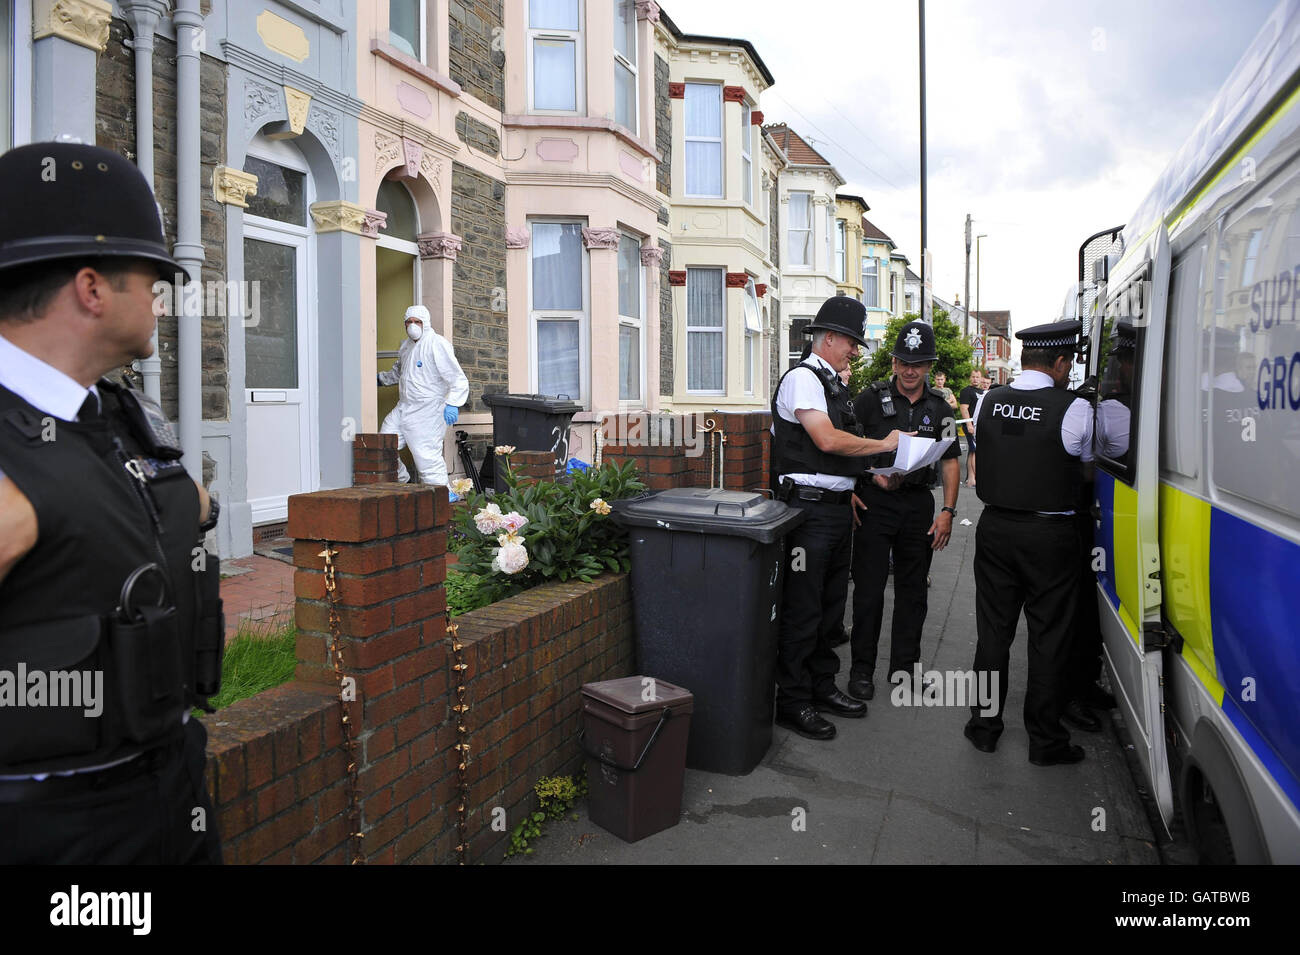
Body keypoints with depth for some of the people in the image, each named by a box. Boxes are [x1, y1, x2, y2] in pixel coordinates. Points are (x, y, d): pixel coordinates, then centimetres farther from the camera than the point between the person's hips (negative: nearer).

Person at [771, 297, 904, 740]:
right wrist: (883, 445, -9)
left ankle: (822, 686, 30)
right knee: (802, 608, -4)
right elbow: (827, 440, -21)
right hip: (810, 505, -10)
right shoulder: (802, 378, -10)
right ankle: (793, 701, 7)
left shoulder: (834, 384, 19)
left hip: (839, 505, 10)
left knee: (831, 603, 17)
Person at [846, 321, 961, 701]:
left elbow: (951, 460, 10)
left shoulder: (939, 408, 9)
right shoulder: (872, 398, -1)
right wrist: (853, 489, -11)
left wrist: (947, 511, 1)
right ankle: (862, 670, 10)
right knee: (869, 588, -1)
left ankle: (903, 667, 22)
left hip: (919, 504, 4)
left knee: (913, 590, 10)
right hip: (874, 502, -3)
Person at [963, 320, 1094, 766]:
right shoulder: (1075, 409, -12)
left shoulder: (986, 403, -1)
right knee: (1049, 637, 8)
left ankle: (984, 727, 24)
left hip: (995, 527, 4)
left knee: (993, 631, 13)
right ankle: (1045, 741, 18)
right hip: (1050, 534, -4)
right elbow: (1085, 469, 3)